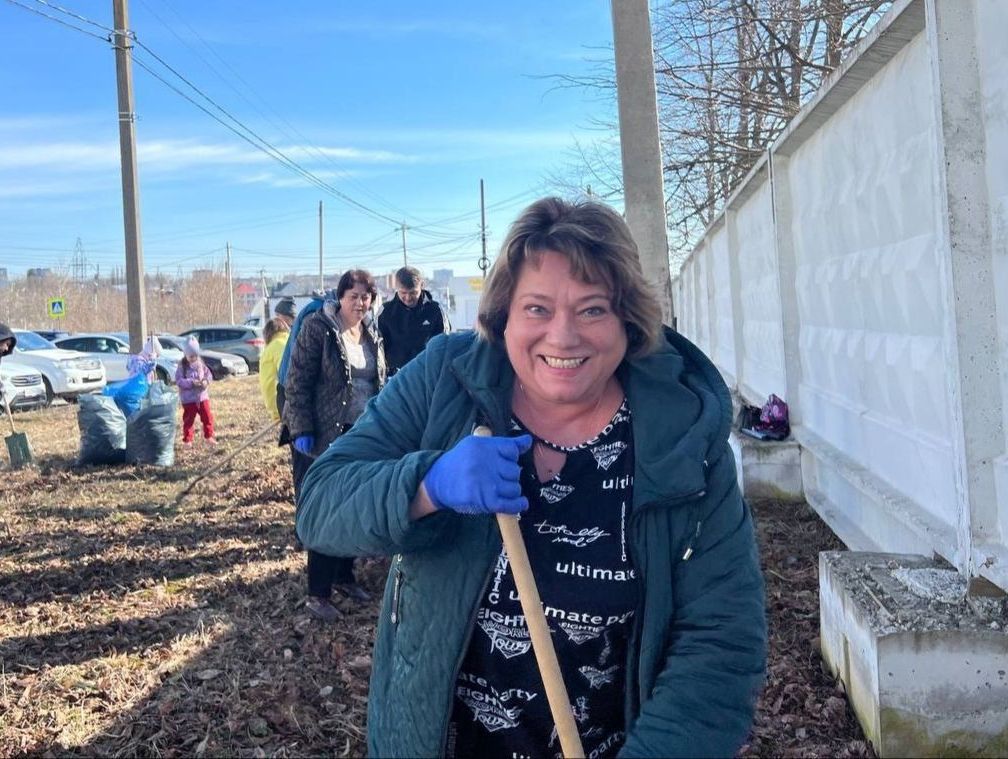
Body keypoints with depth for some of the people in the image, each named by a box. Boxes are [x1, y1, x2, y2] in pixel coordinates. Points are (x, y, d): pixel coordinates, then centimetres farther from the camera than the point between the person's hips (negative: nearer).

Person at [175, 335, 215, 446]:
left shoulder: (201, 363, 3)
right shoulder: (182, 366, -9)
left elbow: (209, 374, 6)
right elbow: (179, 380, -15)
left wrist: (206, 381, -16)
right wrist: (192, 382, -27)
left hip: (202, 396, 4)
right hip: (188, 398, -3)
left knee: (207, 416, 6)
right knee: (188, 419, 4)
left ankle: (208, 436, 21)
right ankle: (187, 440, 14)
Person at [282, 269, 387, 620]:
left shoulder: (372, 334, 10)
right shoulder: (317, 328, -9)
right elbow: (296, 382, -12)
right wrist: (301, 431, -17)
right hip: (323, 437, -6)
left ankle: (344, 576, 30)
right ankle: (317, 594, 6)